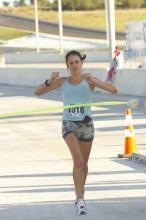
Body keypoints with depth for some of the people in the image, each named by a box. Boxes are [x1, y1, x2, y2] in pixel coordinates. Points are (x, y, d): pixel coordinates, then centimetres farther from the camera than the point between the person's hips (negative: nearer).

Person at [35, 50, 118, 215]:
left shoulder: (89, 80, -3)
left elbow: (113, 90, -13)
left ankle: (80, 195, 38)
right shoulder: (62, 81, 4)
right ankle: (80, 199, -20)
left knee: (83, 163, 15)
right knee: (78, 160, -22)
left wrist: (95, 81, -26)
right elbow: (38, 92, 6)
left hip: (86, 124, 1)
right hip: (69, 124, -1)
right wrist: (50, 81, -13)